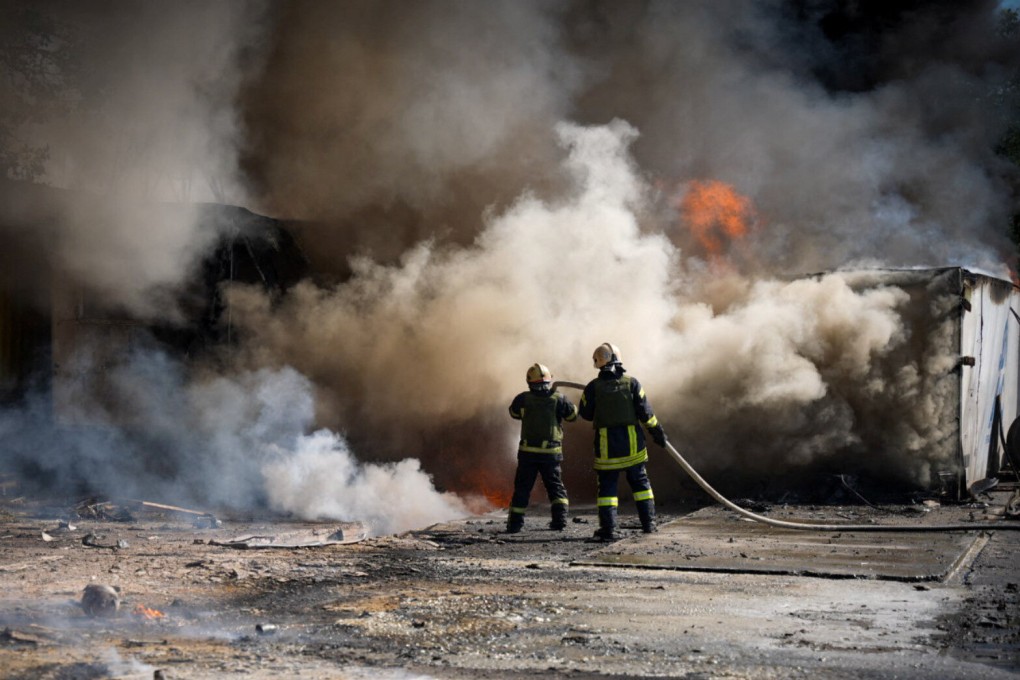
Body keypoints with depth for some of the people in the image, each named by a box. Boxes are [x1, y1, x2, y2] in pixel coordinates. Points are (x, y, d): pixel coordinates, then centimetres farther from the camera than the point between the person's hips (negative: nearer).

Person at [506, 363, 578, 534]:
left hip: (528, 452, 0)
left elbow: (514, 413, 15)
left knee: (522, 488, 9)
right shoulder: (558, 399, -6)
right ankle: (559, 519, 2)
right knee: (556, 487, 14)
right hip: (551, 452, 0)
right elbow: (573, 415, 7)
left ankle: (515, 523, 7)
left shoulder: (523, 399, -4)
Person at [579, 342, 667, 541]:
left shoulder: (593, 387, -6)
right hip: (632, 441, 2)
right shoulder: (631, 382, -4)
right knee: (640, 481, 16)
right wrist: (657, 432, 8)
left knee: (607, 485, 4)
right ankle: (648, 522, 18)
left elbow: (585, 413, 2)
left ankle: (608, 529, -3)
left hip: (606, 444, -1)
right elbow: (645, 412, -3)